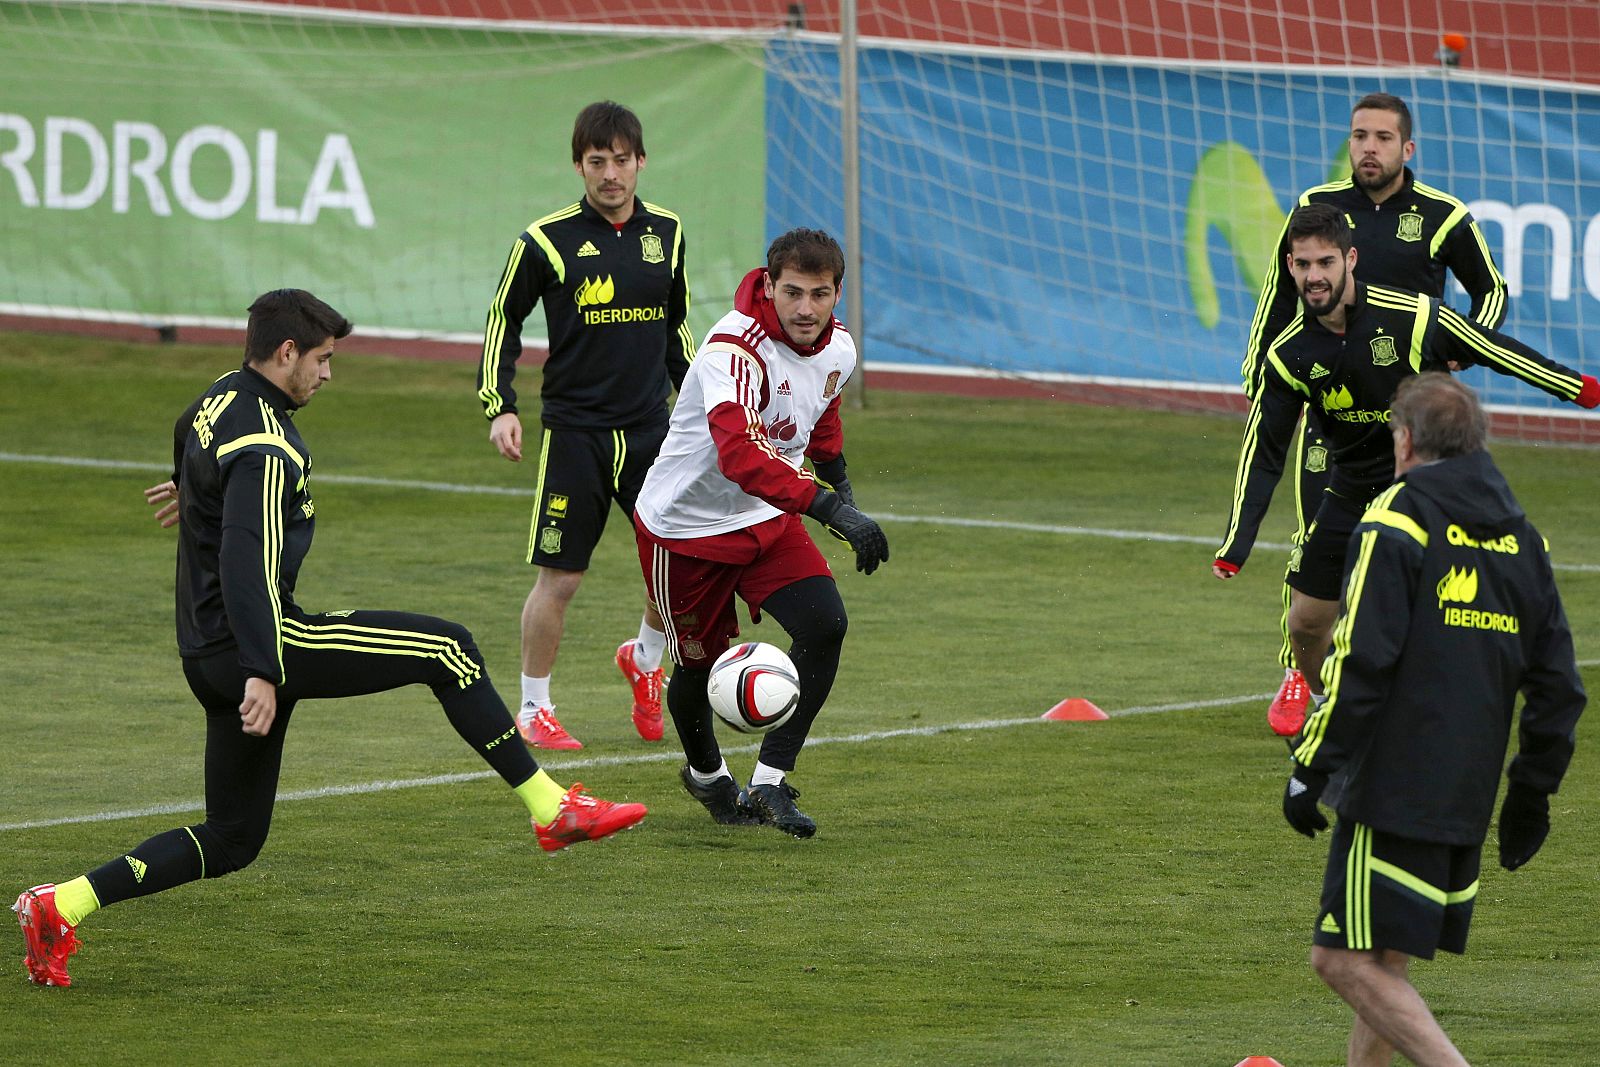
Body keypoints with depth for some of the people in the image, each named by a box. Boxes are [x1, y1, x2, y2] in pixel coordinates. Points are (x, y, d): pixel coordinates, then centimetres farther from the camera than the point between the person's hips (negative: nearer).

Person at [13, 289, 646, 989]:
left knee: (230, 841, 11)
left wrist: (190, 490, 63)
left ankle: (61, 905, 2)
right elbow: (246, 565, -28)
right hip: (265, 641, -10)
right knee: (446, 650, -4)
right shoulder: (264, 446, -16)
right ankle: (552, 809, -4)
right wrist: (262, 673, -35)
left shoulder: (220, 400, 14)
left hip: (209, 657, 10)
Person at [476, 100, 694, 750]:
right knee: (559, 577, -3)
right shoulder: (548, 240, -6)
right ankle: (534, 710, 13)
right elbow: (503, 322, 3)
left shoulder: (665, 233, 7)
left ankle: (644, 659, 27)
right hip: (573, 433, -4)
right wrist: (500, 406, -7)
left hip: (650, 429, 4)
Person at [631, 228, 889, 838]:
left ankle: (769, 783, -9)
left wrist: (837, 478, 32)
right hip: (685, 526, -6)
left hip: (768, 521, 6)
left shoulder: (837, 349, -7)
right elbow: (740, 455, -48)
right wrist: (829, 509, -56)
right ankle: (706, 775, 39)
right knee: (699, 662, 7)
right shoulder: (735, 349, -32)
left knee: (825, 625, -16)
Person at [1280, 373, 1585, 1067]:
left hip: (1395, 794, -7)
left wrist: (1310, 769, -9)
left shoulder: (1397, 521, -8)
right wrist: (1532, 793, 21)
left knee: (1347, 961, -8)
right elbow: (1558, 685, 14)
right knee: (1382, 961, 16)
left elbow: (1359, 664, -15)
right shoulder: (1518, 535, 13)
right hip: (1469, 800, 8)